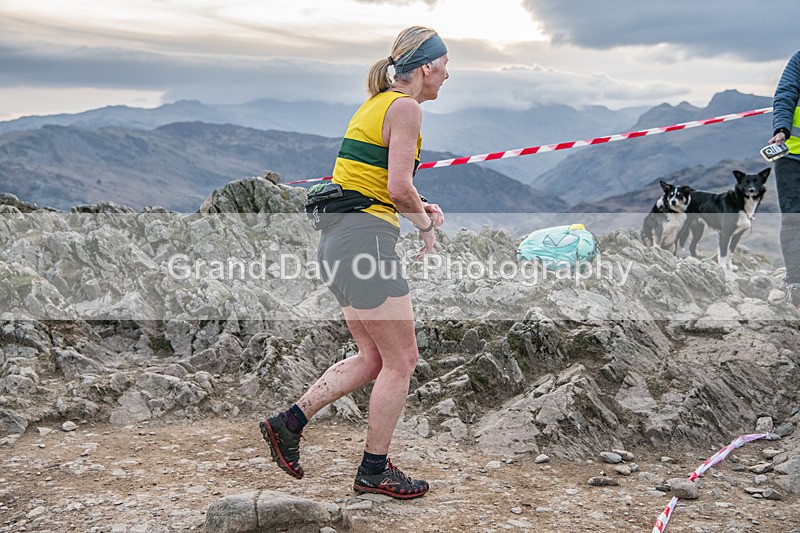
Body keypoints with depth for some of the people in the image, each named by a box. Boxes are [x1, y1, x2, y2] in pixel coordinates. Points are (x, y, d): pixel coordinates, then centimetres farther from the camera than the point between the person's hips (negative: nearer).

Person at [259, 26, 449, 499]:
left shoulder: (377, 103, 21)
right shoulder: (405, 107, -8)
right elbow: (399, 187, -17)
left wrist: (419, 208, 14)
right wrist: (426, 225, 0)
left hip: (338, 237, 10)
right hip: (366, 236, -10)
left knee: (374, 358, 16)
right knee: (401, 361, 0)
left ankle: (288, 423, 15)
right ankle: (374, 471, 10)